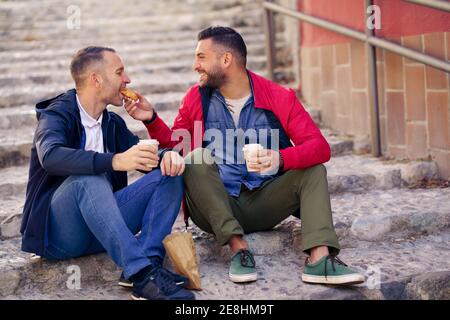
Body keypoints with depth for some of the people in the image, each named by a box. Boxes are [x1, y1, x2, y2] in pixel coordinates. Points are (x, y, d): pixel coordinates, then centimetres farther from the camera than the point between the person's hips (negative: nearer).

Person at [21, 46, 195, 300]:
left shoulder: (113, 124, 15)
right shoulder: (57, 115, -7)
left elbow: (145, 159, 11)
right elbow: (50, 156, -29)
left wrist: (168, 155, -14)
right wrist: (115, 161, -42)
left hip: (102, 228, 6)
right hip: (58, 233, -6)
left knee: (169, 174, -7)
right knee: (87, 178, -35)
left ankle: (150, 261, -27)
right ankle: (143, 274, -42)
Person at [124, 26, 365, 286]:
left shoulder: (279, 98, -4)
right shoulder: (197, 98, 2)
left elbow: (320, 147, -12)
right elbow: (174, 145, 12)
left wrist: (281, 159, -31)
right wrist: (152, 120, -7)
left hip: (262, 204, 0)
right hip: (215, 206, 0)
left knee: (313, 169, -18)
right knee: (197, 159, -26)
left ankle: (319, 258, -36)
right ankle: (238, 247, -31)